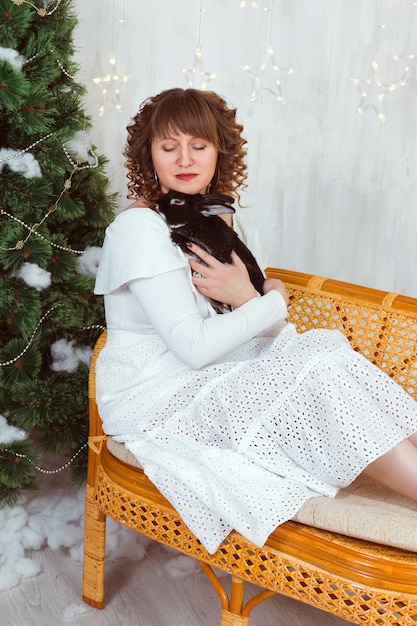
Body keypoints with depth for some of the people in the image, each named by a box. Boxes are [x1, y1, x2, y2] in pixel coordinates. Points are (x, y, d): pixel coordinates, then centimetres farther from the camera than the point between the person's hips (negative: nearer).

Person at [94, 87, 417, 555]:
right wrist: (272, 301, -11)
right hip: (153, 397, -8)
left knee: (324, 348, -14)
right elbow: (195, 347, -23)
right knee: (318, 376, -23)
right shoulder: (139, 228, -16)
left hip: (200, 376, 8)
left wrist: (246, 298, -15)